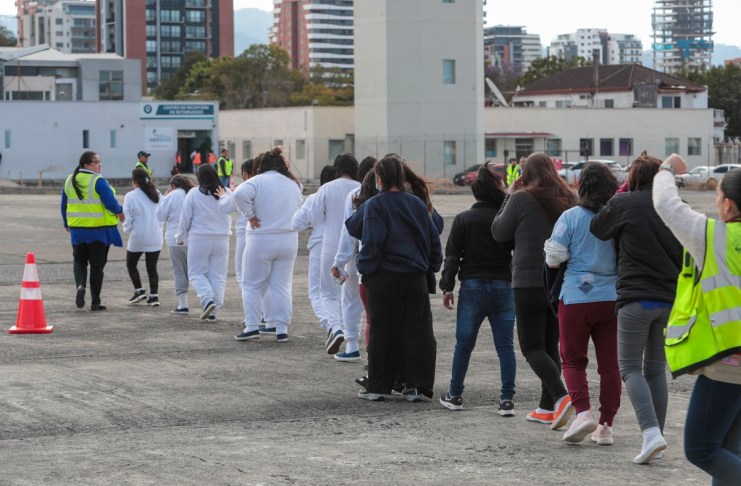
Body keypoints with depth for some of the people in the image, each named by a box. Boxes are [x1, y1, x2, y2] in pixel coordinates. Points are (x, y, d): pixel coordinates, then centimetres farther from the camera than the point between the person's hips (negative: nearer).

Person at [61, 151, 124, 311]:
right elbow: (110, 203, -17)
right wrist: (120, 212, 4)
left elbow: (64, 205, 13)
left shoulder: (70, 181, 5)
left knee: (79, 260, 20)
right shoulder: (98, 181, -13)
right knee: (97, 265, 6)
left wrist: (67, 224, 27)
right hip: (98, 230, -4)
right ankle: (95, 302, 9)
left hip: (77, 230, 4)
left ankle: (80, 285, -8)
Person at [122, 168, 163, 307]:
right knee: (152, 267, 9)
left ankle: (139, 290, 9)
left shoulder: (131, 196, -11)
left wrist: (127, 229, 10)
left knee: (131, 264, 17)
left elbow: (128, 219, -9)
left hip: (137, 238, -4)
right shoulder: (157, 194, 2)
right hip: (155, 238, 4)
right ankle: (154, 295, 3)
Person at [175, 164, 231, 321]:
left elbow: (185, 219, -1)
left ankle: (208, 300, -16)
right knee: (218, 276, 8)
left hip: (199, 239, -3)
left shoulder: (193, 194, -6)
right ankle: (215, 310, 7)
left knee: (196, 273, 7)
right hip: (222, 239, 3)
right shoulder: (227, 193, 0)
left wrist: (180, 237, 12)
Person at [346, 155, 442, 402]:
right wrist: (432, 267, 17)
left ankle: (377, 386, 8)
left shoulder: (374, 205, -7)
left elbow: (352, 227, -7)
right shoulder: (417, 203, 6)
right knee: (418, 330, 6)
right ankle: (418, 386, 2)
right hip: (416, 277, 3)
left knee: (381, 331, 5)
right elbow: (434, 238, 9)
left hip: (383, 277, -3)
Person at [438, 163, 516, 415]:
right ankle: (507, 399, -1)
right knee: (505, 346, 2)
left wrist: (447, 287, 2)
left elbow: (452, 255, -2)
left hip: (472, 287, 0)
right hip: (503, 287, 0)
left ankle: (455, 395, 17)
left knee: (464, 344, 10)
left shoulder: (463, 220, -1)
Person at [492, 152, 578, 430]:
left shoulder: (521, 199, -9)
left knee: (532, 346, -2)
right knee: (550, 345, 15)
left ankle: (561, 397, -22)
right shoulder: (569, 200, 4)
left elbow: (499, 233, 1)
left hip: (530, 282, -5)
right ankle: (547, 408, 17)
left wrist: (510, 197, 10)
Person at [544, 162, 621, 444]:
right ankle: (606, 425, 8)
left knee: (573, 360, 9)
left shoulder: (570, 217, -9)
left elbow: (554, 259, -7)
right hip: (613, 299, 2)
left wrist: (549, 249, 13)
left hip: (577, 299, -2)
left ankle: (582, 411, -11)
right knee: (610, 363, 8)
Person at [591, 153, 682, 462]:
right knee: (656, 369, 15)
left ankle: (651, 432, -17)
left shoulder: (624, 204, -6)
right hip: (672, 300, 4)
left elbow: (596, 230, 9)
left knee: (630, 367, 2)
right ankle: (656, 436, 15)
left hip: (636, 298, -4)